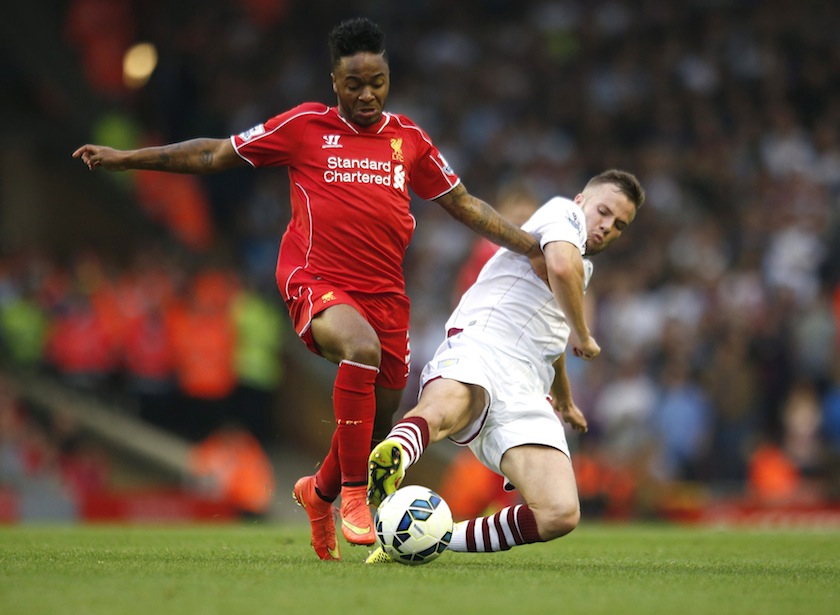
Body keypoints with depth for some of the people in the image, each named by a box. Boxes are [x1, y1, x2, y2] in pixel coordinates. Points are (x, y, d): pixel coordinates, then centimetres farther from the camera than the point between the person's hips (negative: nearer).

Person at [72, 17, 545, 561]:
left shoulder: (409, 139, 10)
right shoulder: (306, 127, 2)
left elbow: (464, 204, 17)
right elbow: (216, 155, 9)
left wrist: (530, 246, 8)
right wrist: (125, 158, 8)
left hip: (385, 292, 4)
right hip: (316, 281, -4)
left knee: (378, 427, 9)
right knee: (361, 348, -37)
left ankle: (320, 492, 43)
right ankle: (353, 497, -26)